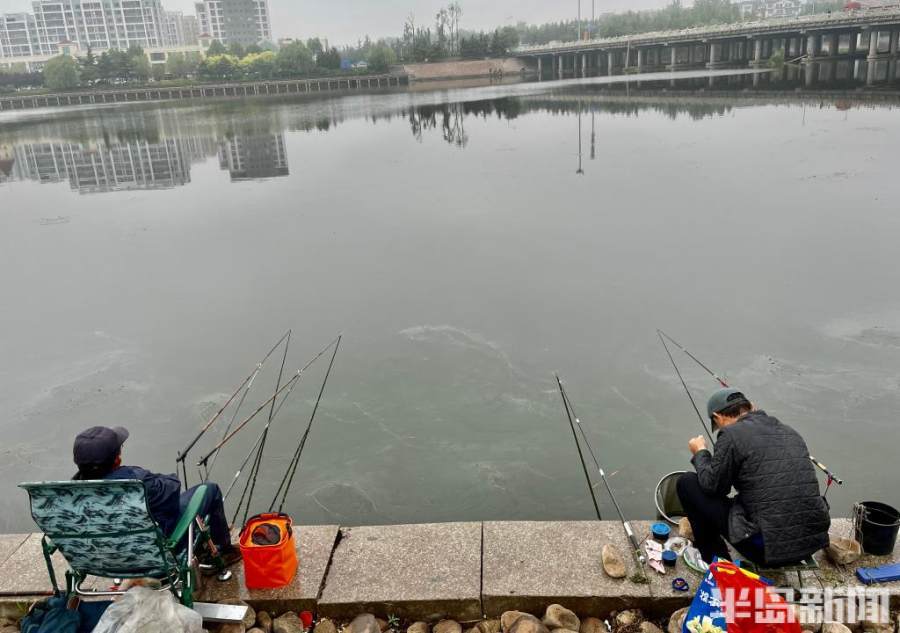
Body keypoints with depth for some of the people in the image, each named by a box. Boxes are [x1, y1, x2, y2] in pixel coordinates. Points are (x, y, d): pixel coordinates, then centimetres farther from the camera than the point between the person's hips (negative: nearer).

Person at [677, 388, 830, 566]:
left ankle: (713, 558, 15)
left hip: (768, 549, -7)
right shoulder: (790, 432, 13)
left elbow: (713, 485, -3)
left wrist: (700, 452, 14)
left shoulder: (732, 435, -9)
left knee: (687, 482, 6)